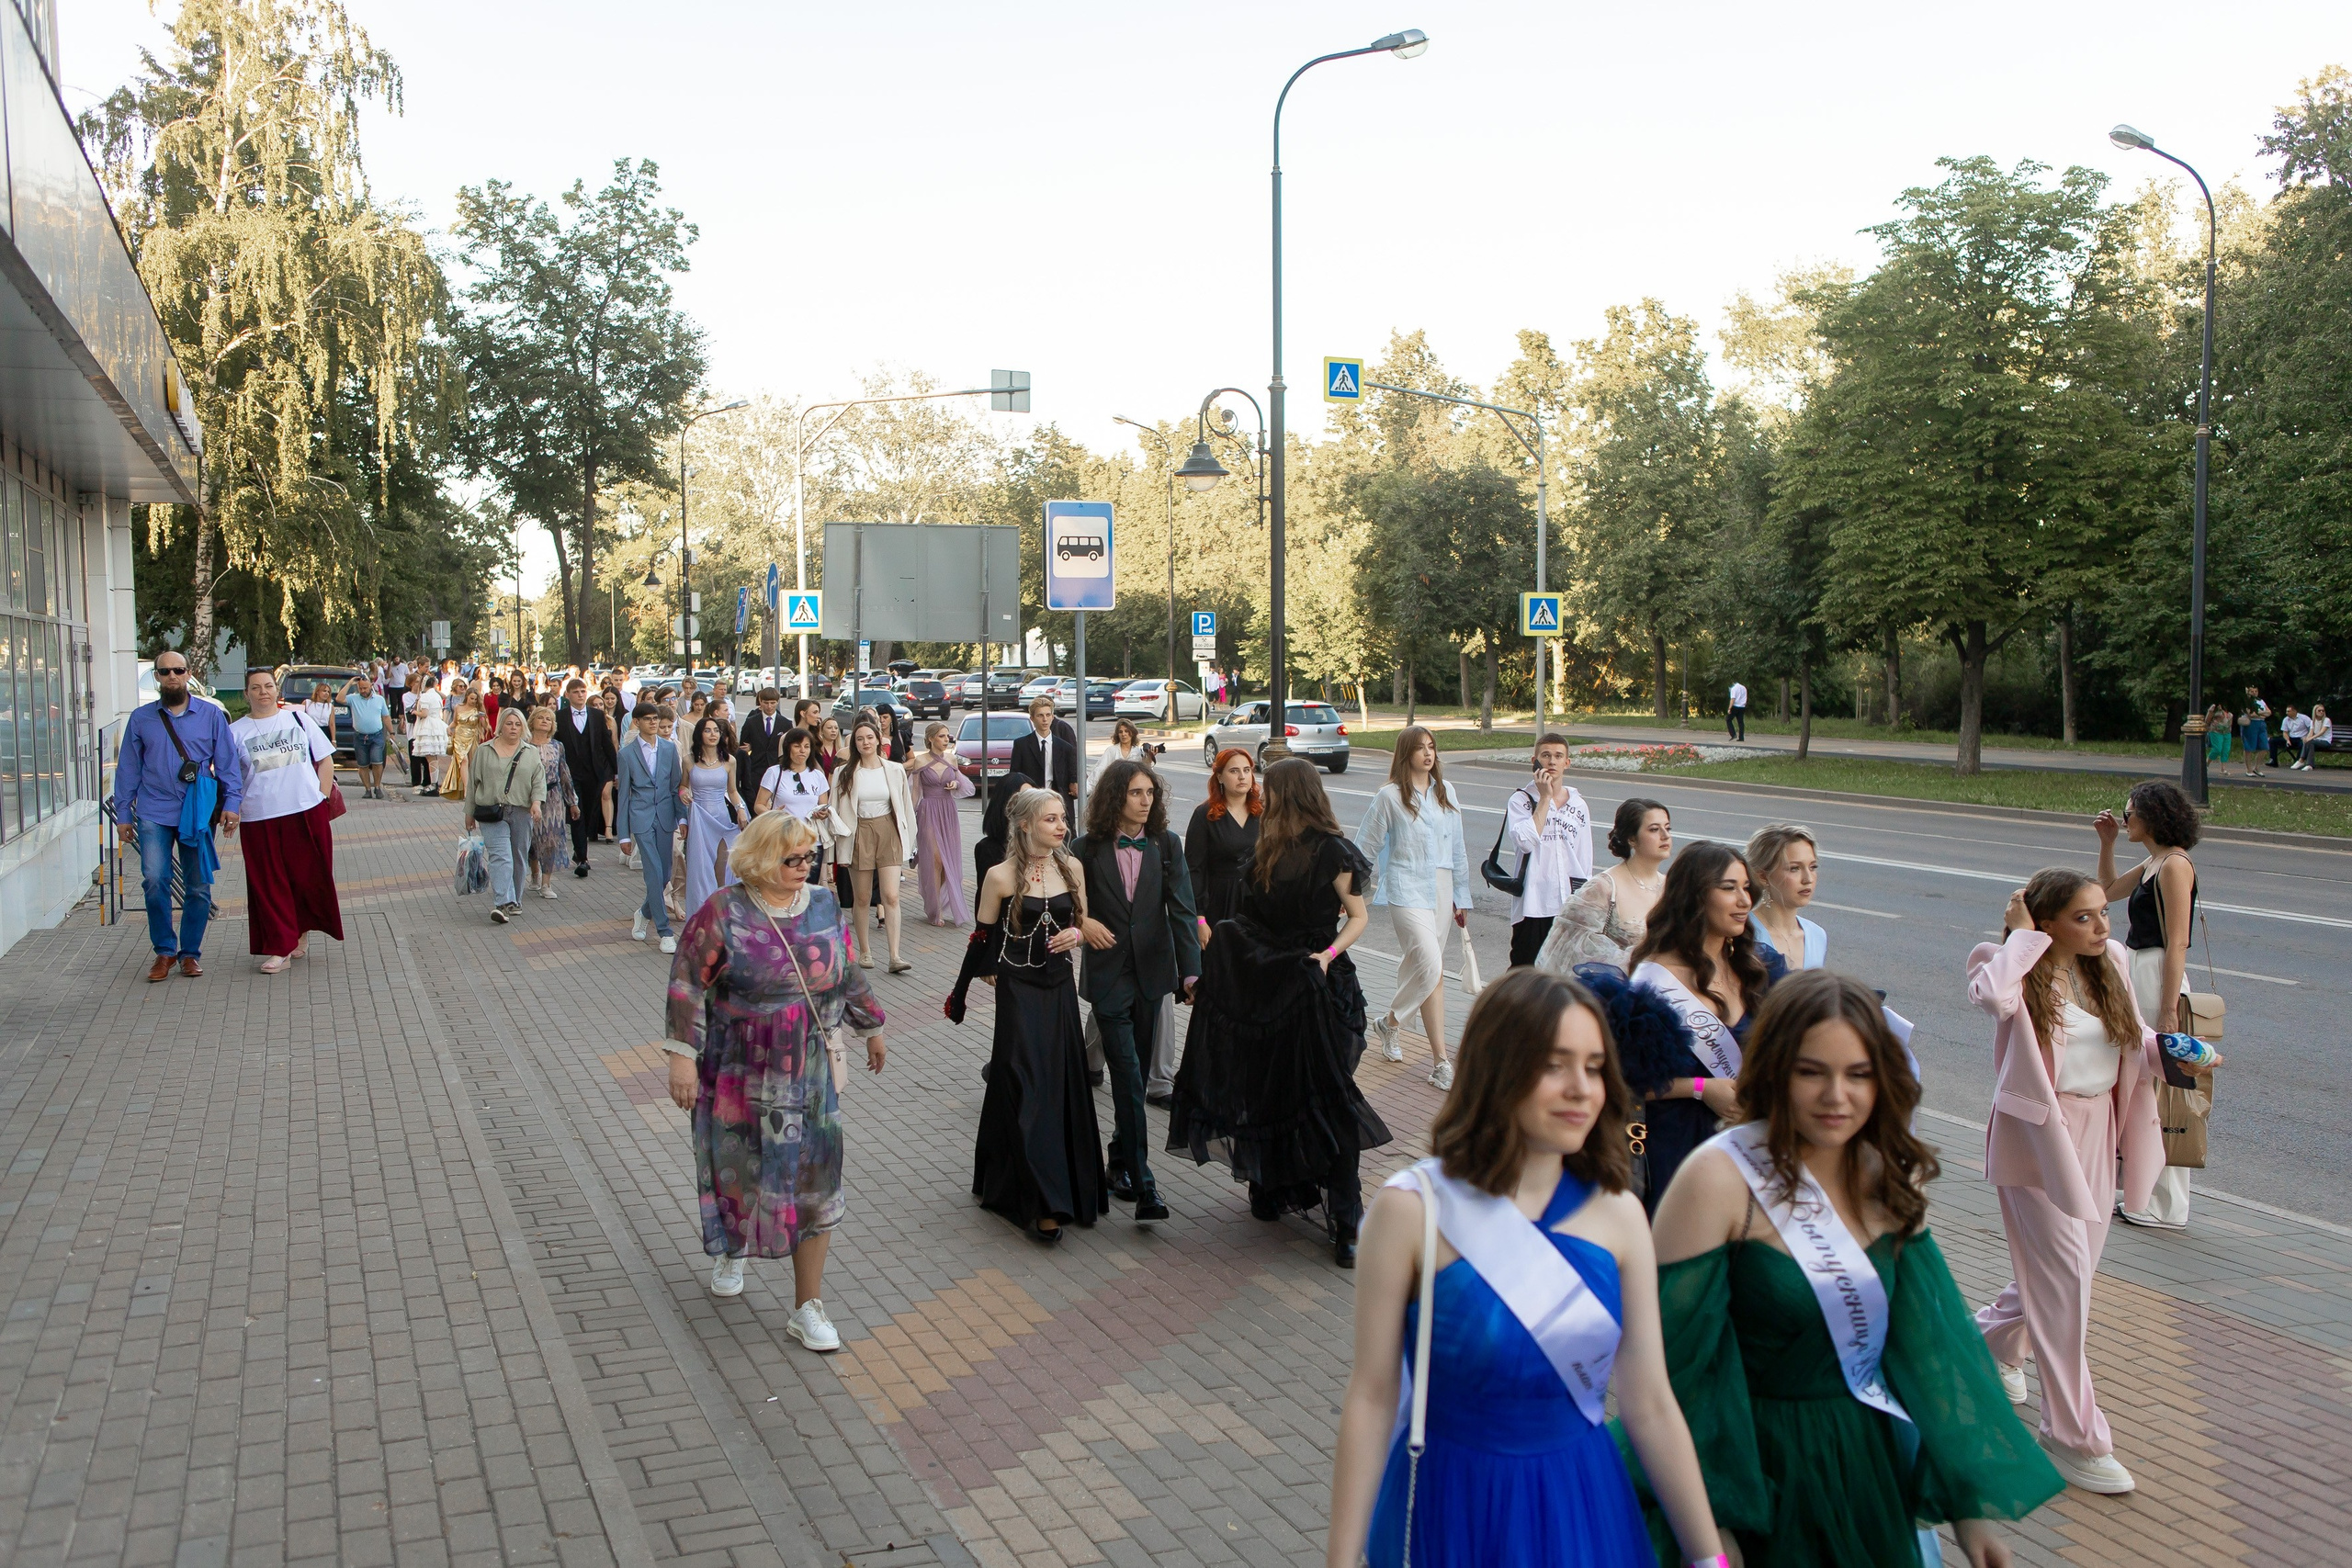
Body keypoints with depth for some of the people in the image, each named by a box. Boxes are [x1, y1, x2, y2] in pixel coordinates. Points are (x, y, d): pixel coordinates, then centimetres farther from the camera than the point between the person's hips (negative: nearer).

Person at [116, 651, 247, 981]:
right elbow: (128, 768, 11)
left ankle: (190, 953, 17)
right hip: (154, 813, 0)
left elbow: (228, 761, 5)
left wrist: (231, 802, -5)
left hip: (198, 813, 0)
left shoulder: (211, 715, 5)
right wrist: (123, 814, 9)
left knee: (198, 887, 3)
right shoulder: (141, 718, 8)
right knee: (154, 880, -12)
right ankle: (164, 951, 3)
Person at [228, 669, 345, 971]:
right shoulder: (235, 732, 8)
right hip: (259, 819, 0)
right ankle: (280, 948, 4)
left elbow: (325, 760, 11)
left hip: (307, 812, 0)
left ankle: (302, 931, 25)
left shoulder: (298, 719, 10)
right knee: (269, 885, -1)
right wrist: (231, 810, -5)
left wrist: (322, 798, 1)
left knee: (310, 878, 4)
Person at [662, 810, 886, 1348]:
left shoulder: (824, 905, 0)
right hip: (740, 1074, -2)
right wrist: (682, 1056, -18)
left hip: (811, 1073, 3)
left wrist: (872, 1027, 22)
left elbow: (847, 976, 13)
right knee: (738, 1168, 15)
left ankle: (808, 1308, 10)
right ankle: (731, 1250, 47)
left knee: (814, 1180, 1)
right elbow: (687, 985, -12)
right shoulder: (723, 913, -13)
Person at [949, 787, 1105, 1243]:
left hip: (1060, 989, 4)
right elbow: (983, 938, -1)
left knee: (1065, 1088, 9)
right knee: (1028, 1091, -4)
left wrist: (1076, 934, -8)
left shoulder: (1072, 868, 3)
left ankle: (1075, 1188, 23)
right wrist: (961, 992, 4)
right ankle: (1041, 1203, -1)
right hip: (1019, 993, -4)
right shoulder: (1000, 876, -10)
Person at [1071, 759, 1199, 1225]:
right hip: (1108, 974, -3)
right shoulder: (1088, 848, -3)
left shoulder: (1167, 846, 1)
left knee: (1136, 1072, 12)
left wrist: (1191, 971, -15)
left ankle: (1122, 1160, 31)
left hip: (1151, 973, 3)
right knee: (1128, 1076, -9)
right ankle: (1142, 1185, -11)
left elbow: (1181, 908, -6)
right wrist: (1082, 920, -14)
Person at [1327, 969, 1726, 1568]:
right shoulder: (1412, 1210, -16)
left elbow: (1649, 1406, -1)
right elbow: (1371, 1397, -12)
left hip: (1584, 1508, 3)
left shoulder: (1618, 1215, -5)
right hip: (1451, 1513, -3)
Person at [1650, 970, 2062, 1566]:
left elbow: (1931, 1341, 2)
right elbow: (1677, 1363, -19)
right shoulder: (1719, 1179, -21)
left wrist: (1971, 1502, 2)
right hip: (1773, 1469, -5)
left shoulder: (1891, 1175, -2)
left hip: (1877, 1449, 5)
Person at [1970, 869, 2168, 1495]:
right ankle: (2073, 1436, 3)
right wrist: (2022, 936, -24)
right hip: (2039, 1134, -7)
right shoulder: (2023, 972, -15)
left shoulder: (2111, 965, 4)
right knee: (2064, 1279, -7)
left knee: (2069, 1268, 20)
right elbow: (1993, 995, -40)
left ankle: (1996, 1338, 50)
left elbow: (2134, 1037, 14)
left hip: (2097, 1132, 7)